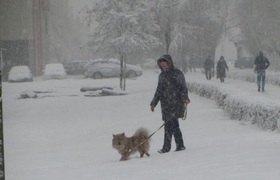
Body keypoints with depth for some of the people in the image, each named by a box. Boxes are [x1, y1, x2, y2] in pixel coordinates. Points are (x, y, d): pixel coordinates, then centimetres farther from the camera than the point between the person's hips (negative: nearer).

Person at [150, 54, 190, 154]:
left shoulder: (177, 73, -3)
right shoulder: (162, 75, 16)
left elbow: (183, 87, -5)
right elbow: (159, 90, 22)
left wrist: (185, 98, -20)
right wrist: (153, 103, 20)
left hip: (175, 103, -6)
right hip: (166, 104, 6)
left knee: (169, 125, -11)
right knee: (174, 125, 8)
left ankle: (166, 147, -10)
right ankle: (180, 145, 14)